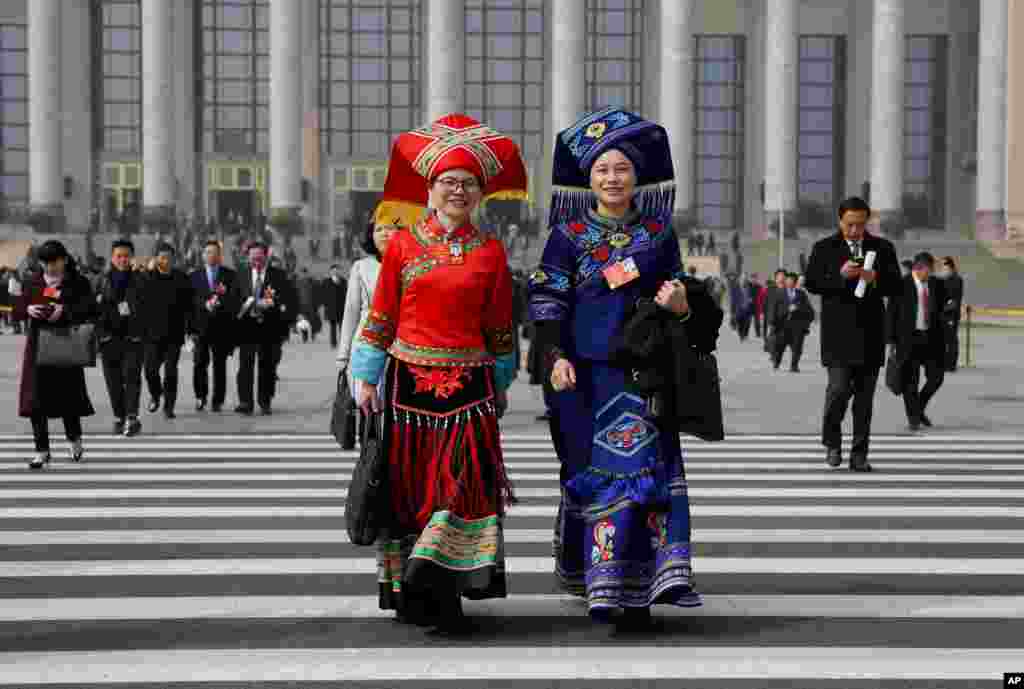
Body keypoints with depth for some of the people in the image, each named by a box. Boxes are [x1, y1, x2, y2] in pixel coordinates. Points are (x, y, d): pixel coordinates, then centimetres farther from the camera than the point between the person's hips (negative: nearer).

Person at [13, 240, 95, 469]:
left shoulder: (78, 283, 1)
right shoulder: (31, 281, 11)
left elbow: (90, 310, -9)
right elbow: (17, 308, 12)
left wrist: (64, 311, -22)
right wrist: (28, 309, -11)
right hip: (38, 344, 3)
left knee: (68, 394, 1)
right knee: (36, 397, 0)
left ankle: (75, 440, 28)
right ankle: (42, 450, 8)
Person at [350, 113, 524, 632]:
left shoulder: (490, 252, 7)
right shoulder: (402, 245, 5)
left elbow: (499, 327, 12)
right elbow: (380, 315, 5)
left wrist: (500, 385, 14)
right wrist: (367, 378, 2)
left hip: (469, 383, 0)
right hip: (410, 379, 0)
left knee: (465, 478, -12)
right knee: (409, 485, 4)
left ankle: (439, 592, -8)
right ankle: (409, 591, 18)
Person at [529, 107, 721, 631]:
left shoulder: (658, 234, 10)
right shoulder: (568, 235, 3)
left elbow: (677, 293, 14)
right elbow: (547, 301, 0)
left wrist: (681, 306, -10)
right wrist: (556, 355, -13)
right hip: (585, 370, -2)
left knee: (646, 468, -6)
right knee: (594, 472, -1)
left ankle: (637, 589, -3)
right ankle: (598, 583, 6)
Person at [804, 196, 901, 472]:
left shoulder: (883, 248, 10)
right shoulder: (824, 248, 5)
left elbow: (897, 286, 7)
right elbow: (811, 283, -3)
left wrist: (875, 279, -13)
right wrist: (840, 275, -16)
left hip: (870, 333, 2)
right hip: (838, 333, -2)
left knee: (865, 396, 4)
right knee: (839, 388, -12)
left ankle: (859, 455, 12)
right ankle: (832, 442, 12)